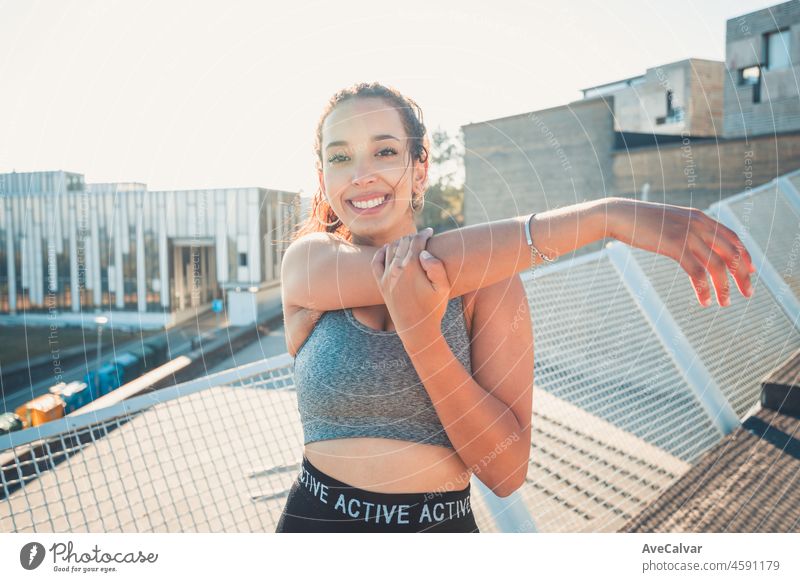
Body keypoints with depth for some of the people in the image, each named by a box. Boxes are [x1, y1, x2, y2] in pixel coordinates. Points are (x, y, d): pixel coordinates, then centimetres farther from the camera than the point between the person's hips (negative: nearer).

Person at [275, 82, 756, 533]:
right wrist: (608, 216, -28)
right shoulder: (305, 261, -9)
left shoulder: (489, 281, -11)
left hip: (442, 524, -1)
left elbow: (506, 471, -16)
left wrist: (421, 333, -28)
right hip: (317, 520, 1)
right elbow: (433, 261, -27)